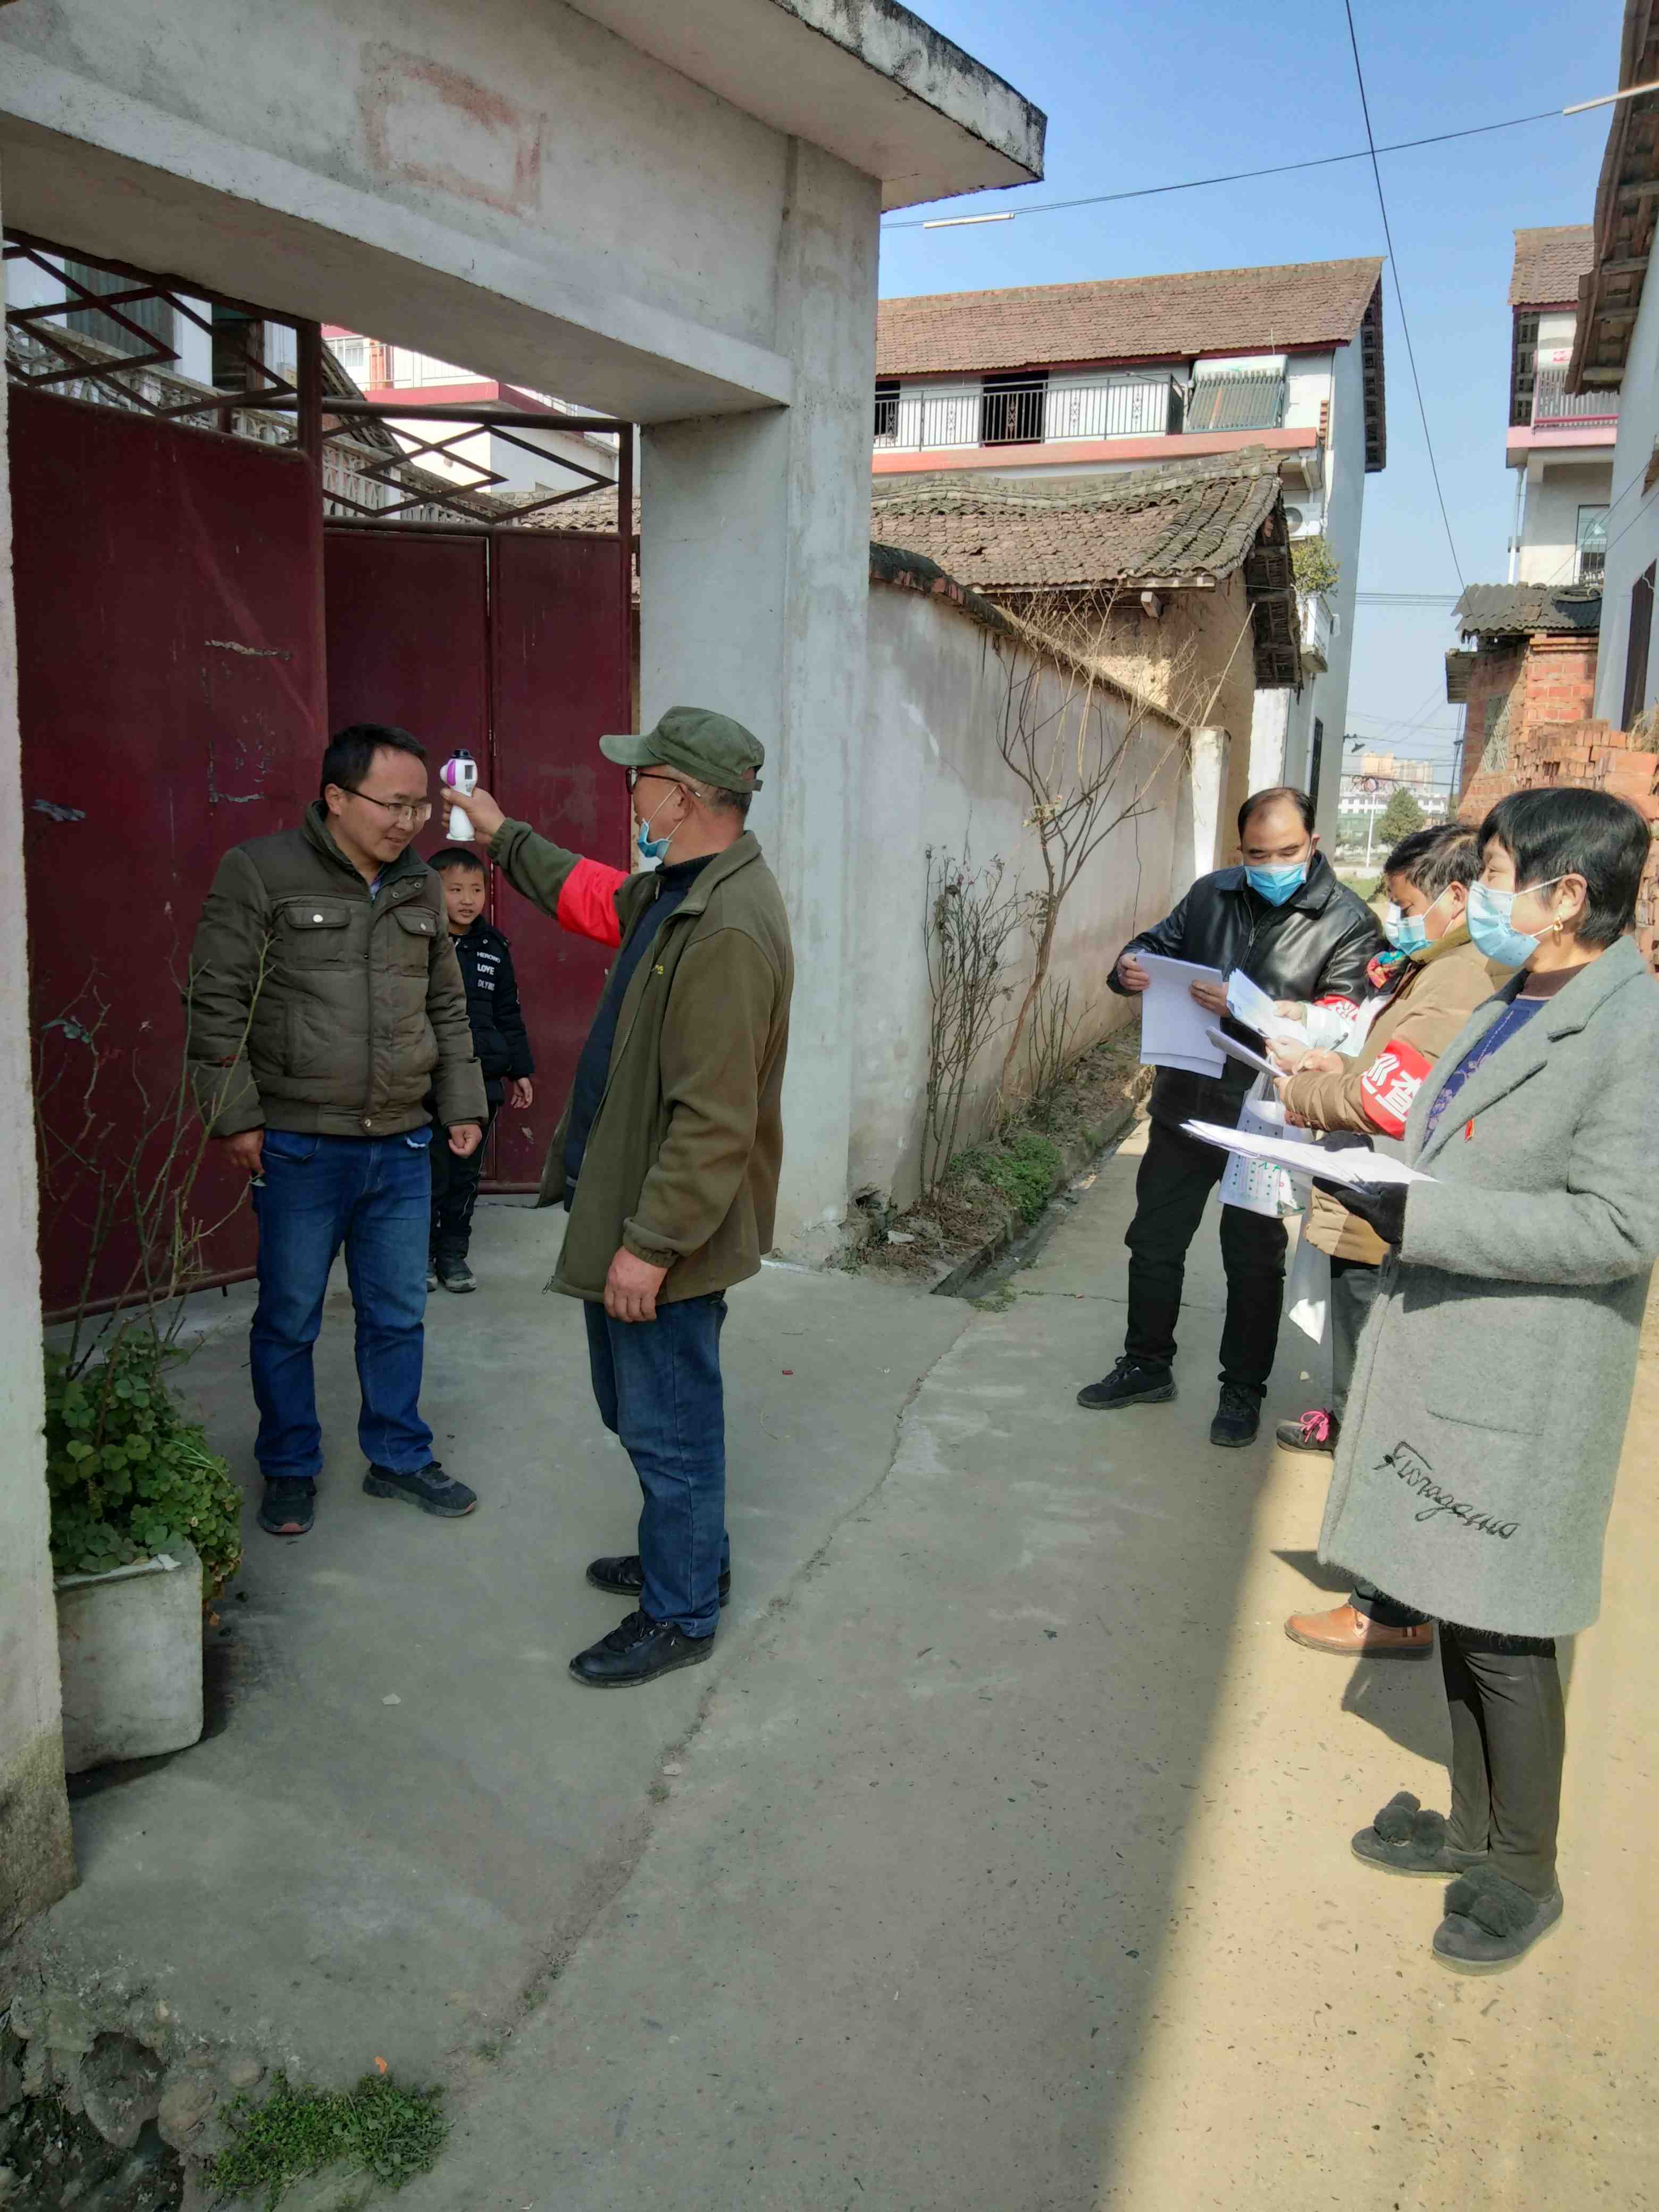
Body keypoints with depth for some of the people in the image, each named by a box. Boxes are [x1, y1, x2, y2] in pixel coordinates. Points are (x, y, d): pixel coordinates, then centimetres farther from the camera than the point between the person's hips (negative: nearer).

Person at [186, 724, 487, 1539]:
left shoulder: (422, 888, 8)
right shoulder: (259, 873, -7)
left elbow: (448, 1009, 17)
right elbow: (216, 1001, -7)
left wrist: (461, 1104, 13)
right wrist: (235, 1115, -10)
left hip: (402, 1148, 4)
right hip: (299, 1146, -4)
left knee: (397, 1316, 13)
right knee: (289, 1320, 9)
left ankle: (398, 1458, 30)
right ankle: (290, 1470, 27)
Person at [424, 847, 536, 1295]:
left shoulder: (494, 947, 7)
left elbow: (509, 1015, 14)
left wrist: (521, 1070, 14)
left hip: (483, 1083, 4)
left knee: (466, 1175, 11)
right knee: (431, 1176, 3)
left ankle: (454, 1253, 24)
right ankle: (422, 1252, 20)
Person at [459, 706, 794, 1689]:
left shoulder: (730, 930, -27)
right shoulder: (674, 890, 7)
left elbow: (713, 1121, -29)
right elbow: (595, 897, 31)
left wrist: (651, 1243, -25)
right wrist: (503, 834, 37)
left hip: (671, 1228, -10)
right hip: (633, 1207, 10)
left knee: (669, 1425, 5)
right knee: (643, 1406, 23)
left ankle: (680, 1615, 23)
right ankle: (690, 1556, 42)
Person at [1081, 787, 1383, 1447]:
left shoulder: (1348, 922, -11)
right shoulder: (1211, 894, 3)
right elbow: (1159, 941, 16)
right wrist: (1131, 964, -9)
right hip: (1184, 1104, 5)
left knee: (1254, 1261, 9)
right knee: (1154, 1239, 15)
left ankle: (1243, 1390, 27)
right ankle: (1147, 1366, 33)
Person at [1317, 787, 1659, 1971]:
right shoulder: (1514, 1008, 11)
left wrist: (1418, 1215, -25)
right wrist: (1383, 1183, 6)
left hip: (1520, 1394, -9)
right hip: (1444, 1362, 9)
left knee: (1504, 1639, 6)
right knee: (1458, 1612, 21)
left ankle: (1525, 1873, 27)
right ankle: (1473, 1823, 40)